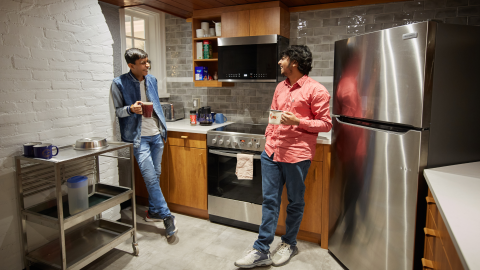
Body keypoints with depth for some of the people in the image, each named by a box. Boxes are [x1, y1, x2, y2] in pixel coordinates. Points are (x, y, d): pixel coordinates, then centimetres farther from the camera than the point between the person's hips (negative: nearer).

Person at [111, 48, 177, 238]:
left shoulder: (151, 80, 8)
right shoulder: (119, 84, -8)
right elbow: (117, 111, -1)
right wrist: (131, 109, -23)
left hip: (156, 134, 6)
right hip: (139, 137, -5)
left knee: (156, 175, 12)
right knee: (150, 178, -8)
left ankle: (152, 211, 29)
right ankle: (166, 216, 3)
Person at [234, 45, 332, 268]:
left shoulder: (316, 90, -8)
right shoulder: (280, 87, 13)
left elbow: (326, 124, -7)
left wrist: (297, 121, -19)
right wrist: (269, 137, 12)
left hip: (296, 155, -6)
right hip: (272, 151, 6)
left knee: (295, 202, 11)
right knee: (269, 200, 8)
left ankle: (289, 244, 33)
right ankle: (261, 251, 17)